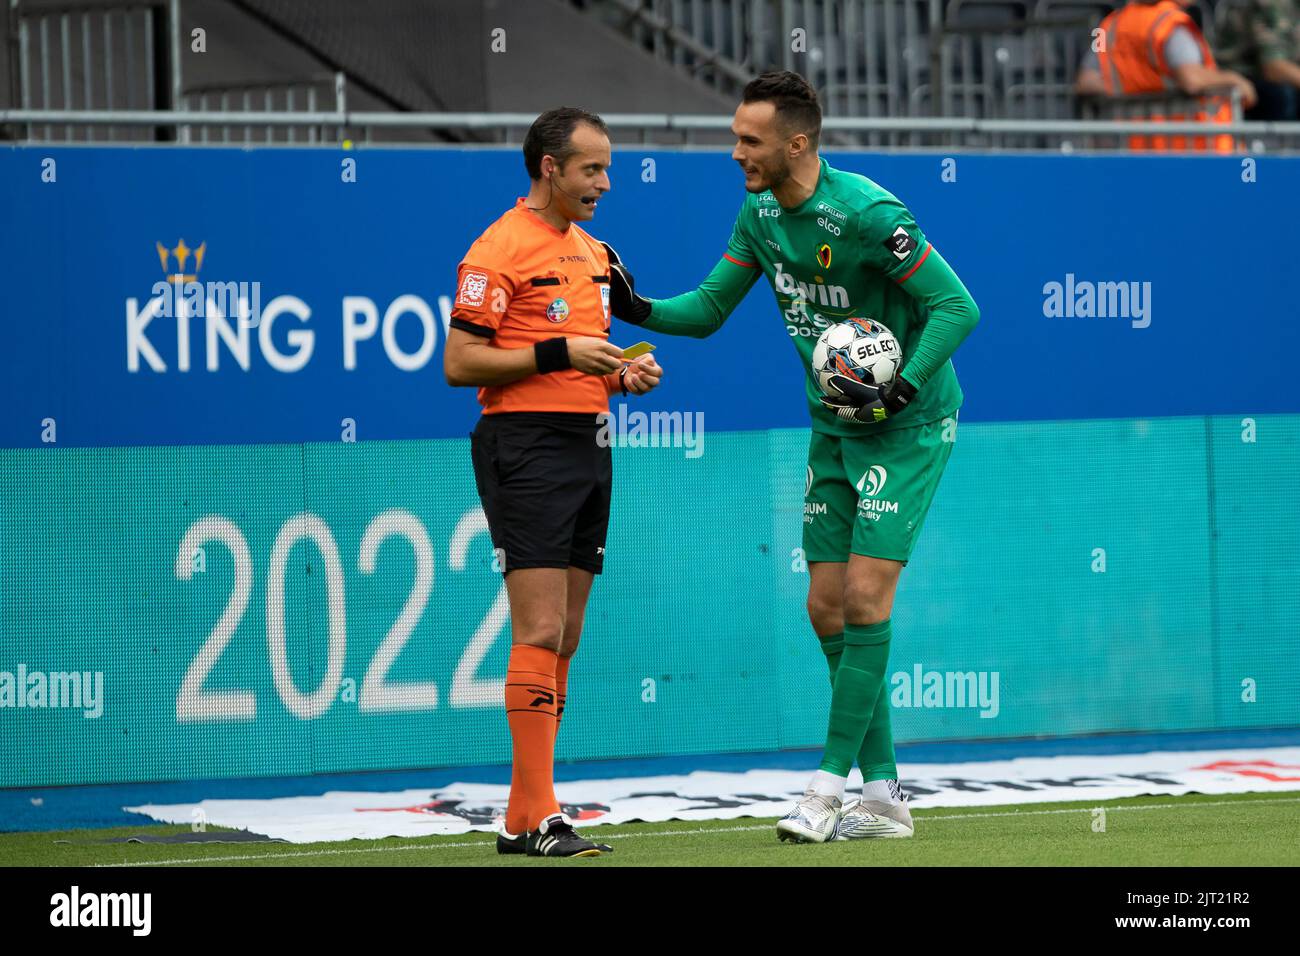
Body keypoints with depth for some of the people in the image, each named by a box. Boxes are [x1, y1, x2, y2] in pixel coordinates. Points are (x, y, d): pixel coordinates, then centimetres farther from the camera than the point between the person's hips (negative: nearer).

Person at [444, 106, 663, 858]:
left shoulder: (593, 253, 18)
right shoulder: (500, 249, -9)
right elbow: (460, 362, -12)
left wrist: (624, 373, 7)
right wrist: (558, 353, -19)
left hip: (588, 446, 9)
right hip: (527, 447, -9)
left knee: (564, 639, 7)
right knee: (541, 632, -12)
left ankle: (524, 816, 10)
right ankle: (536, 817, -12)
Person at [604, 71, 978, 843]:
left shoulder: (865, 213, -23)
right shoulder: (761, 213, 0)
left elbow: (956, 306, -20)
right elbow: (710, 307, 8)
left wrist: (900, 390, -27)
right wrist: (640, 309, -10)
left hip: (907, 424, -8)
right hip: (834, 429, 8)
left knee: (866, 596, -13)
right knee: (827, 606, 5)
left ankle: (831, 785, -8)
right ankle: (884, 795, 12)